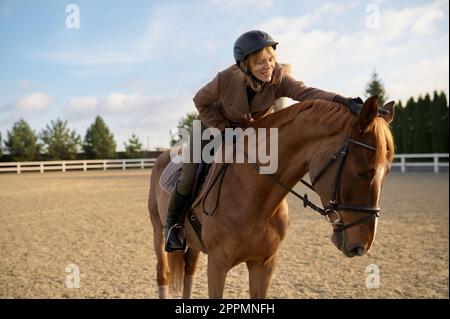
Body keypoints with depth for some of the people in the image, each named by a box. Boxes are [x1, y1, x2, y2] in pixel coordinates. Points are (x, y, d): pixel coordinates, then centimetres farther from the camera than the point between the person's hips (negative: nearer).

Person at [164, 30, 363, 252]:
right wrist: (225, 129, -26)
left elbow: (306, 93, -46)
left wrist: (345, 101, -64)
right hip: (214, 126, -2)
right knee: (189, 179, -6)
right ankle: (172, 223, 21)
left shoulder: (278, 78, -29)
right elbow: (201, 102, -16)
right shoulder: (227, 79, -33)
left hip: (254, 131, 3)